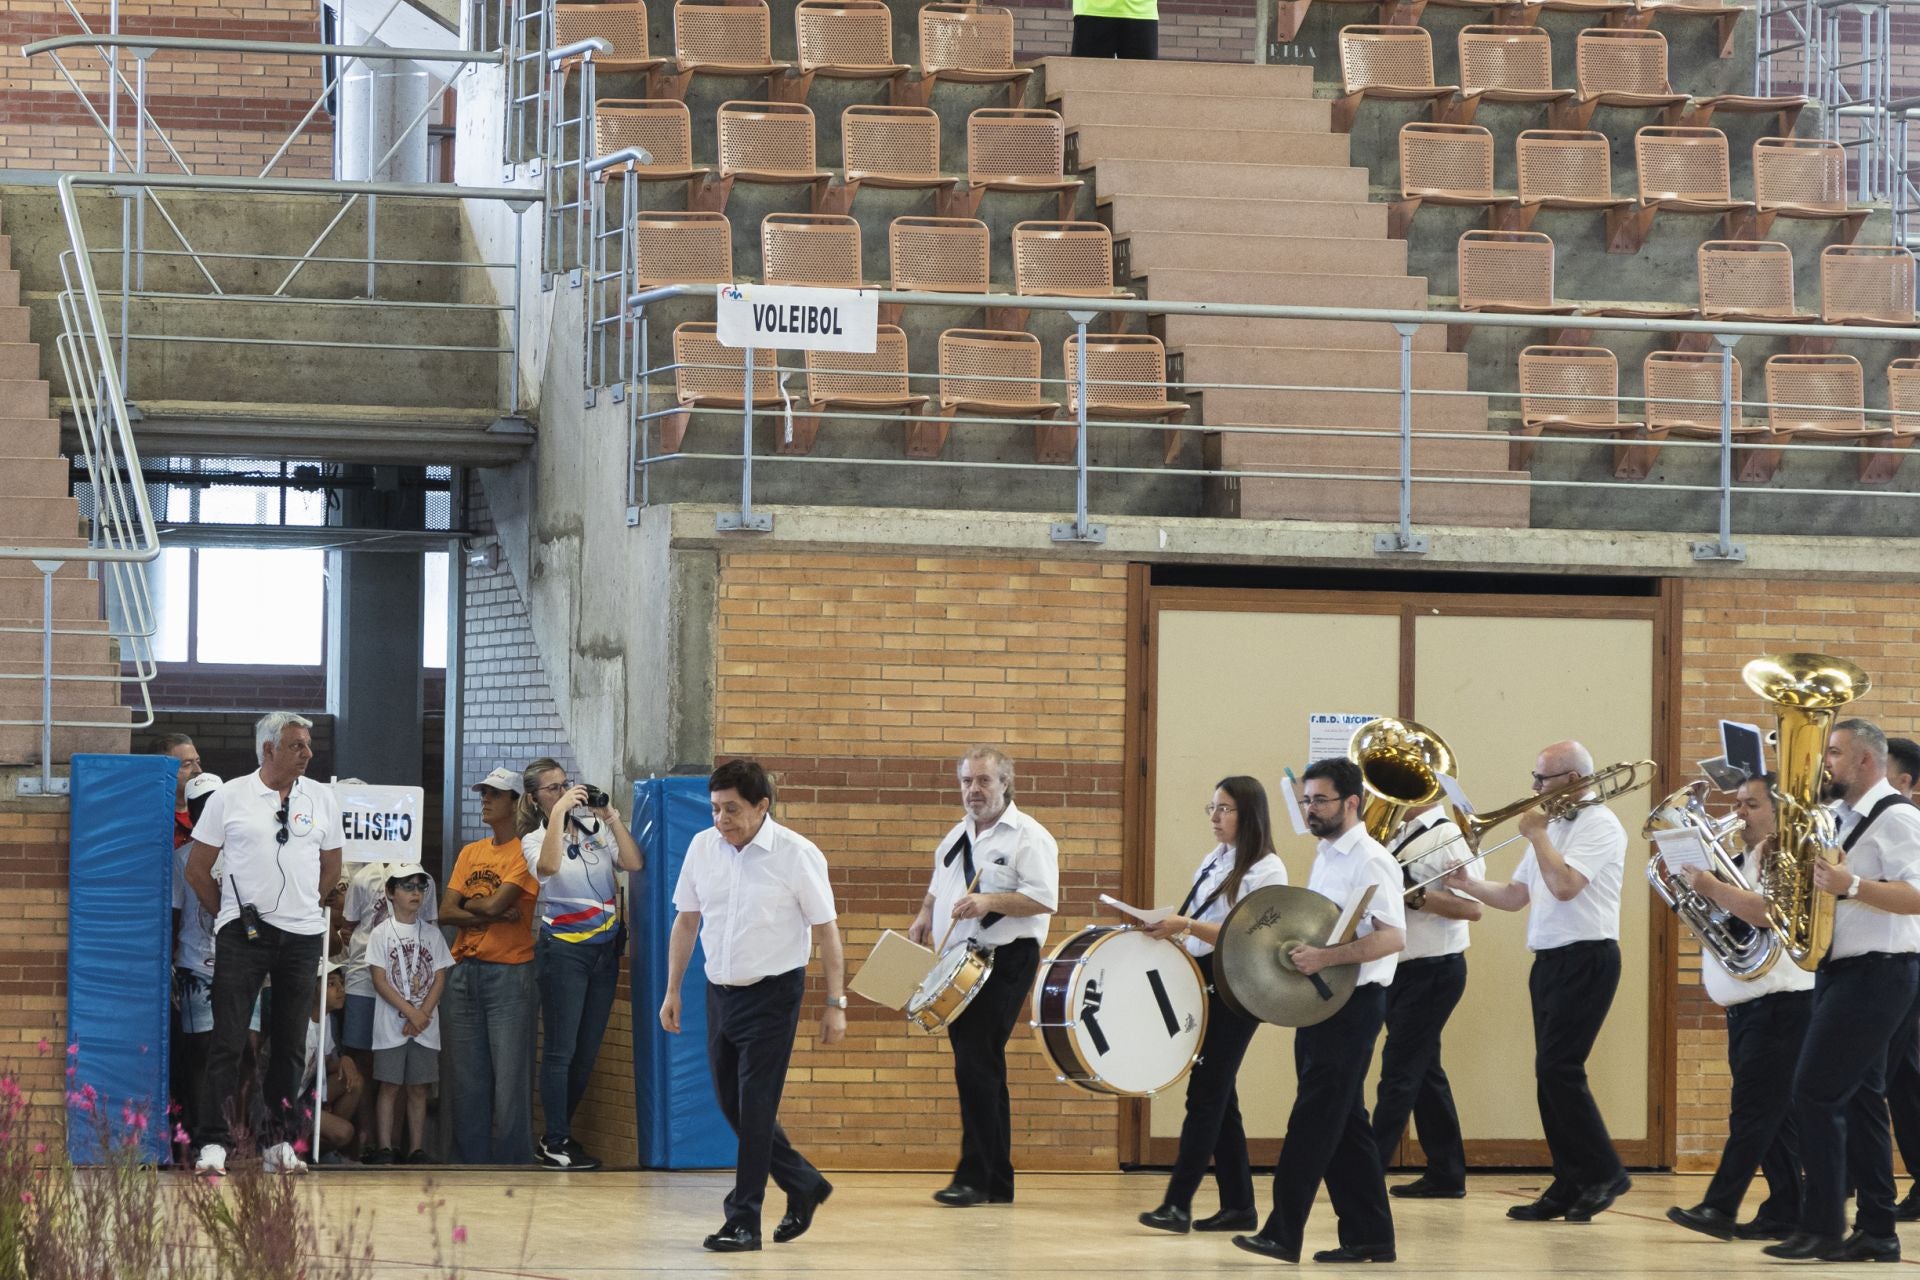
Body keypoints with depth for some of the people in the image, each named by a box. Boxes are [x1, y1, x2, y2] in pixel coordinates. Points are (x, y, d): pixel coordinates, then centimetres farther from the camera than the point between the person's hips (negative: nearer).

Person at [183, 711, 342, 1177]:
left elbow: (330, 867, 20)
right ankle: (214, 1143, -8)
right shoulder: (230, 797, 1)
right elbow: (197, 868, 6)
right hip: (242, 932, -3)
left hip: (302, 935, 3)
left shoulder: (320, 798, 9)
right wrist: (227, 912, 6)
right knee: (228, 1040, -7)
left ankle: (279, 1143, 13)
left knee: (290, 1044, 7)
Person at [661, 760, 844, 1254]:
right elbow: (686, 922, 11)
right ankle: (804, 1185, 29)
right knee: (732, 1105, 10)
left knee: (755, 1109, -7)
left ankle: (744, 1222, -2)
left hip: (773, 993, -6)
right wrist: (672, 990, 10)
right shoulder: (703, 847, 2)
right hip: (721, 991, 6)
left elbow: (825, 931, -7)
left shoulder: (797, 855, -12)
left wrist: (836, 1004, -9)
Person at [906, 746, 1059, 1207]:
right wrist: (924, 916, 12)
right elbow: (938, 887, 31)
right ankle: (997, 1182, 15)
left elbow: (1045, 900, -16)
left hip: (1005, 961, -8)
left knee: (976, 1064, -15)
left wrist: (990, 902, -25)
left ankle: (975, 1178, -13)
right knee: (982, 1069, 10)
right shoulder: (957, 837, 17)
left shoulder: (1028, 837, -7)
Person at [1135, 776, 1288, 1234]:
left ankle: (1178, 1204, -14)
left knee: (1205, 1094, -11)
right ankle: (1238, 1206, 13)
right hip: (1202, 983, 8)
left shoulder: (1266, 870, -10)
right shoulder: (1213, 861, 14)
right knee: (1218, 1096, 8)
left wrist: (1187, 926, -26)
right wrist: (1169, 931, 4)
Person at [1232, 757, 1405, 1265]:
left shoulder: (1370, 861, -13)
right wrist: (1293, 950, 7)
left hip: (1353, 1002, -9)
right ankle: (1369, 1236, 14)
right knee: (1345, 1125, 10)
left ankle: (1283, 1233, -10)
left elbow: (1392, 937, -23)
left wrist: (1325, 957, -30)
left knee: (1313, 1121, -10)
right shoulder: (1324, 857, 15)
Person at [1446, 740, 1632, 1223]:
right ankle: (1569, 1188, 9)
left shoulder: (1599, 824, -10)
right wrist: (1471, 886, 4)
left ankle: (1604, 1174, -7)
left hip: (1586, 960, -9)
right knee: (1551, 1075, 6)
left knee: (1558, 1069, -14)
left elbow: (1564, 885, -23)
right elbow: (1516, 896, 20)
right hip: (1549, 961, 9)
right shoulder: (1553, 827, 18)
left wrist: (1536, 834, -11)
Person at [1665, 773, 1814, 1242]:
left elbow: (1765, 912, -26)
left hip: (1781, 1004, -9)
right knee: (1772, 1115, 9)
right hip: (1742, 1006, 9)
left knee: (1753, 1111, -11)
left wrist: (1711, 886, -21)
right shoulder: (1739, 863, 17)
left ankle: (1720, 1208, -17)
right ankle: (1785, 1212, 11)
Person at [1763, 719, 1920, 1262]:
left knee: (1815, 1094, -12)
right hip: (1840, 970, 10)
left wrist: (1849, 885, -32)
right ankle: (1877, 1232, 12)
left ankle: (1822, 1227, -7)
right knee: (1860, 1100, 9)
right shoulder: (1839, 818, 16)